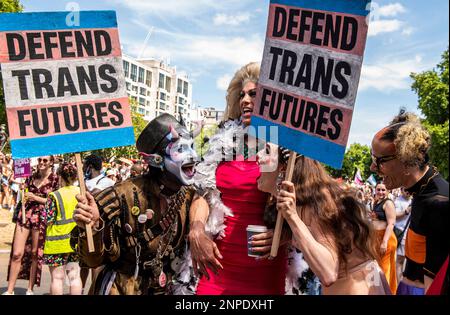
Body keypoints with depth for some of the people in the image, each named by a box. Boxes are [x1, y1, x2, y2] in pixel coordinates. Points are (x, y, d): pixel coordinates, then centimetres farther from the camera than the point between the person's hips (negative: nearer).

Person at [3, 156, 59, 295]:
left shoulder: (55, 179, -2)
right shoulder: (32, 177, 12)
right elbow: (24, 194, 21)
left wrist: (35, 197, -12)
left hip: (41, 218, -3)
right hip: (25, 215, 3)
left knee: (35, 254, 7)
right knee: (17, 253, -1)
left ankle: (30, 290, 21)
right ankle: (9, 290, 10)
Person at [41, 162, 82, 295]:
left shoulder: (55, 196, -13)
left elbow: (47, 220, -12)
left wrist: (44, 210, 7)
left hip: (58, 242, -4)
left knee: (57, 277, 6)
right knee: (75, 275, 11)